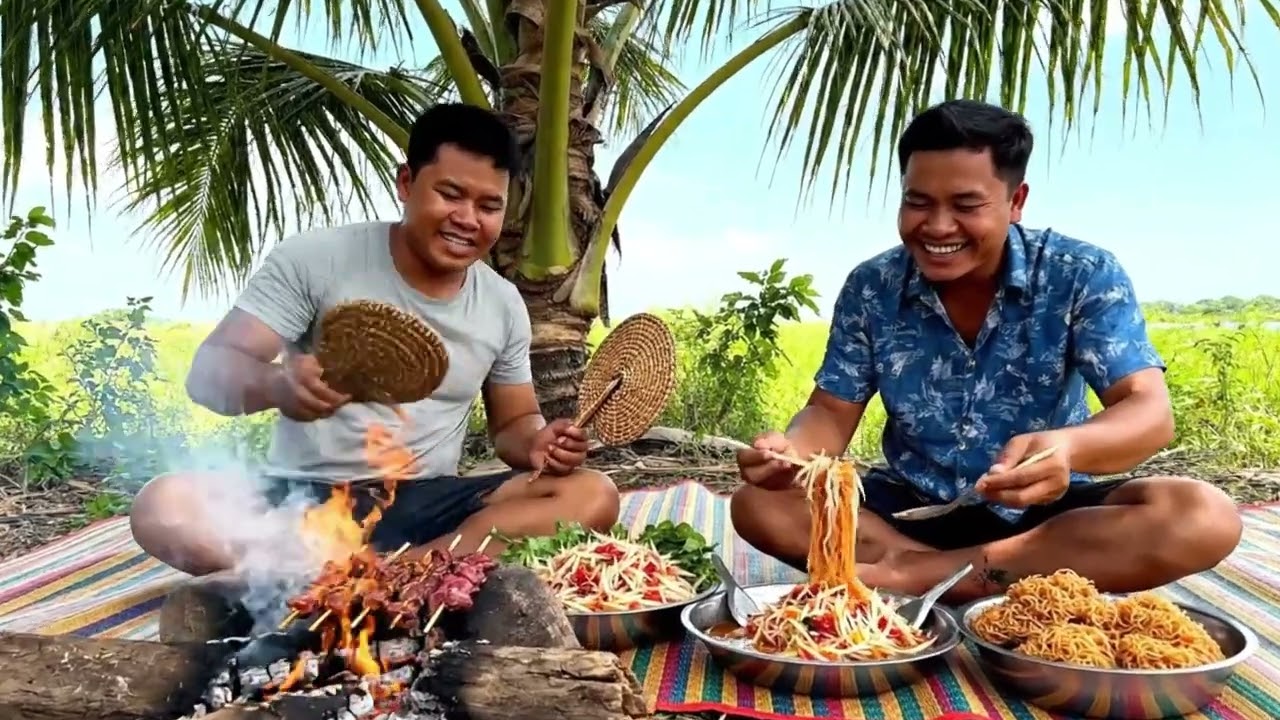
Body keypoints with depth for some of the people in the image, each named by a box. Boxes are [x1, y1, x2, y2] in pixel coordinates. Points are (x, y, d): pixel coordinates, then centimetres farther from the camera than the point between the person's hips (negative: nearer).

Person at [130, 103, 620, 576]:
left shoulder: (504, 305, 4)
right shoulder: (313, 260, -6)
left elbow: (511, 422, 13)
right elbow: (209, 371, -11)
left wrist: (537, 444, -12)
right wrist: (276, 384, -35)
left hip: (426, 504, 3)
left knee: (593, 497, -21)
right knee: (164, 507, -31)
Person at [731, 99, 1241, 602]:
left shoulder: (1084, 277, -12)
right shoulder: (870, 289, -6)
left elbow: (1150, 413, -19)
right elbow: (832, 411, -2)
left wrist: (1067, 448, -44)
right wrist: (792, 451, -28)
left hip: (1047, 514, -1)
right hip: (913, 508, 2)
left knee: (1203, 517, -29)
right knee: (758, 504, -20)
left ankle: (910, 575, -29)